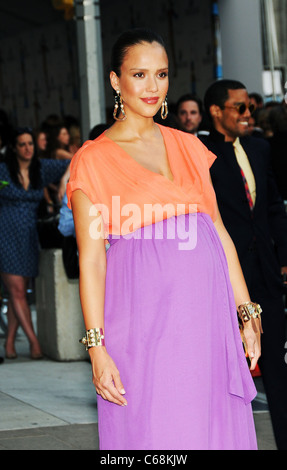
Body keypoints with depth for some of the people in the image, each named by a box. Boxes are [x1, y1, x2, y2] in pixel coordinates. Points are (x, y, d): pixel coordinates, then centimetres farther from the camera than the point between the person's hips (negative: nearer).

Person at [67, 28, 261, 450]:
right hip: (145, 312, -4)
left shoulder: (188, 146, 14)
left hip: (207, 308, 4)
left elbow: (219, 232, 14)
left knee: (218, 427, 5)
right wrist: (96, 346, -11)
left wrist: (247, 312, 9)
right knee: (152, 431, -2)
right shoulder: (93, 159, 0)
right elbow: (91, 260, -4)